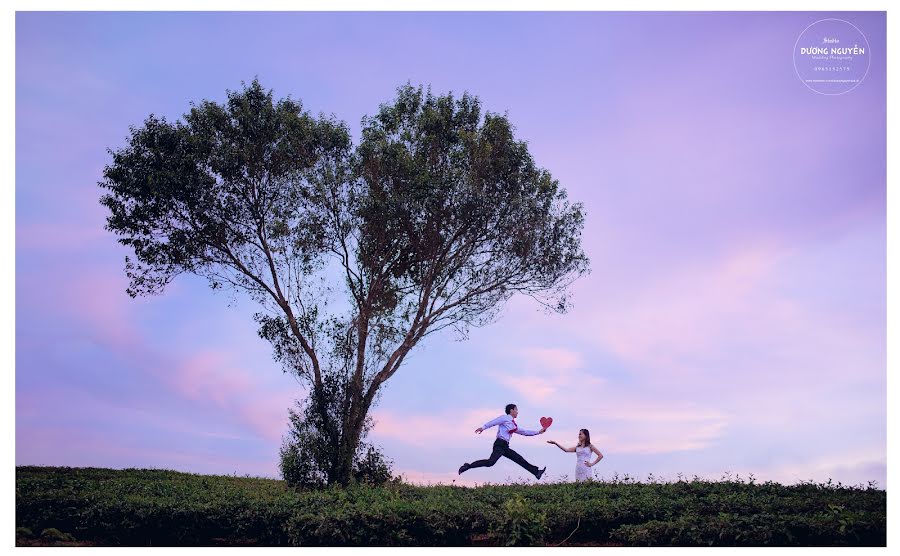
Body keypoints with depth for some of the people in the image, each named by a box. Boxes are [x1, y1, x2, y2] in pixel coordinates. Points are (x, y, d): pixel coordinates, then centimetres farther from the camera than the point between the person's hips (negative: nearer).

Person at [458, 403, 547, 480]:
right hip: (500, 444, -9)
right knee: (490, 462, -25)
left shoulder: (513, 424, 24)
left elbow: (524, 432, 32)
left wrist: (538, 432, 32)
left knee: (520, 459, 7)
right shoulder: (505, 418, -1)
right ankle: (468, 466, -22)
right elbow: (493, 422, -12)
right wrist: (483, 427, -26)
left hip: (505, 446, 9)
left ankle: (536, 472, 11)